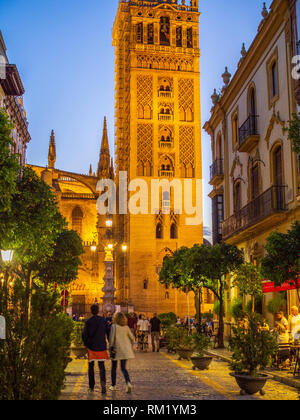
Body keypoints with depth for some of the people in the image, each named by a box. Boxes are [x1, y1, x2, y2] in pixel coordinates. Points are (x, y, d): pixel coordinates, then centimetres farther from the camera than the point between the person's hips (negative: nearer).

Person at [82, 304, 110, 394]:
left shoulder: (88, 322, -7)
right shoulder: (103, 320, -2)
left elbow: (84, 335, -5)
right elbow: (108, 332, 0)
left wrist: (86, 344, 10)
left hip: (91, 347, -1)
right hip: (102, 346, 1)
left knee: (91, 366, 12)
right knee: (101, 366, 9)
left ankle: (91, 387, 14)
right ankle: (103, 381, -17)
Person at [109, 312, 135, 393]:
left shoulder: (114, 326, -8)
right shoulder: (126, 327, 4)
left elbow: (111, 338, -12)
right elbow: (132, 337, 8)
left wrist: (110, 347, -4)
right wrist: (130, 346, 20)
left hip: (116, 349, -3)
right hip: (125, 350, 3)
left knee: (114, 367, 15)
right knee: (123, 368, 8)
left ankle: (113, 386, 22)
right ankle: (128, 382, -16)